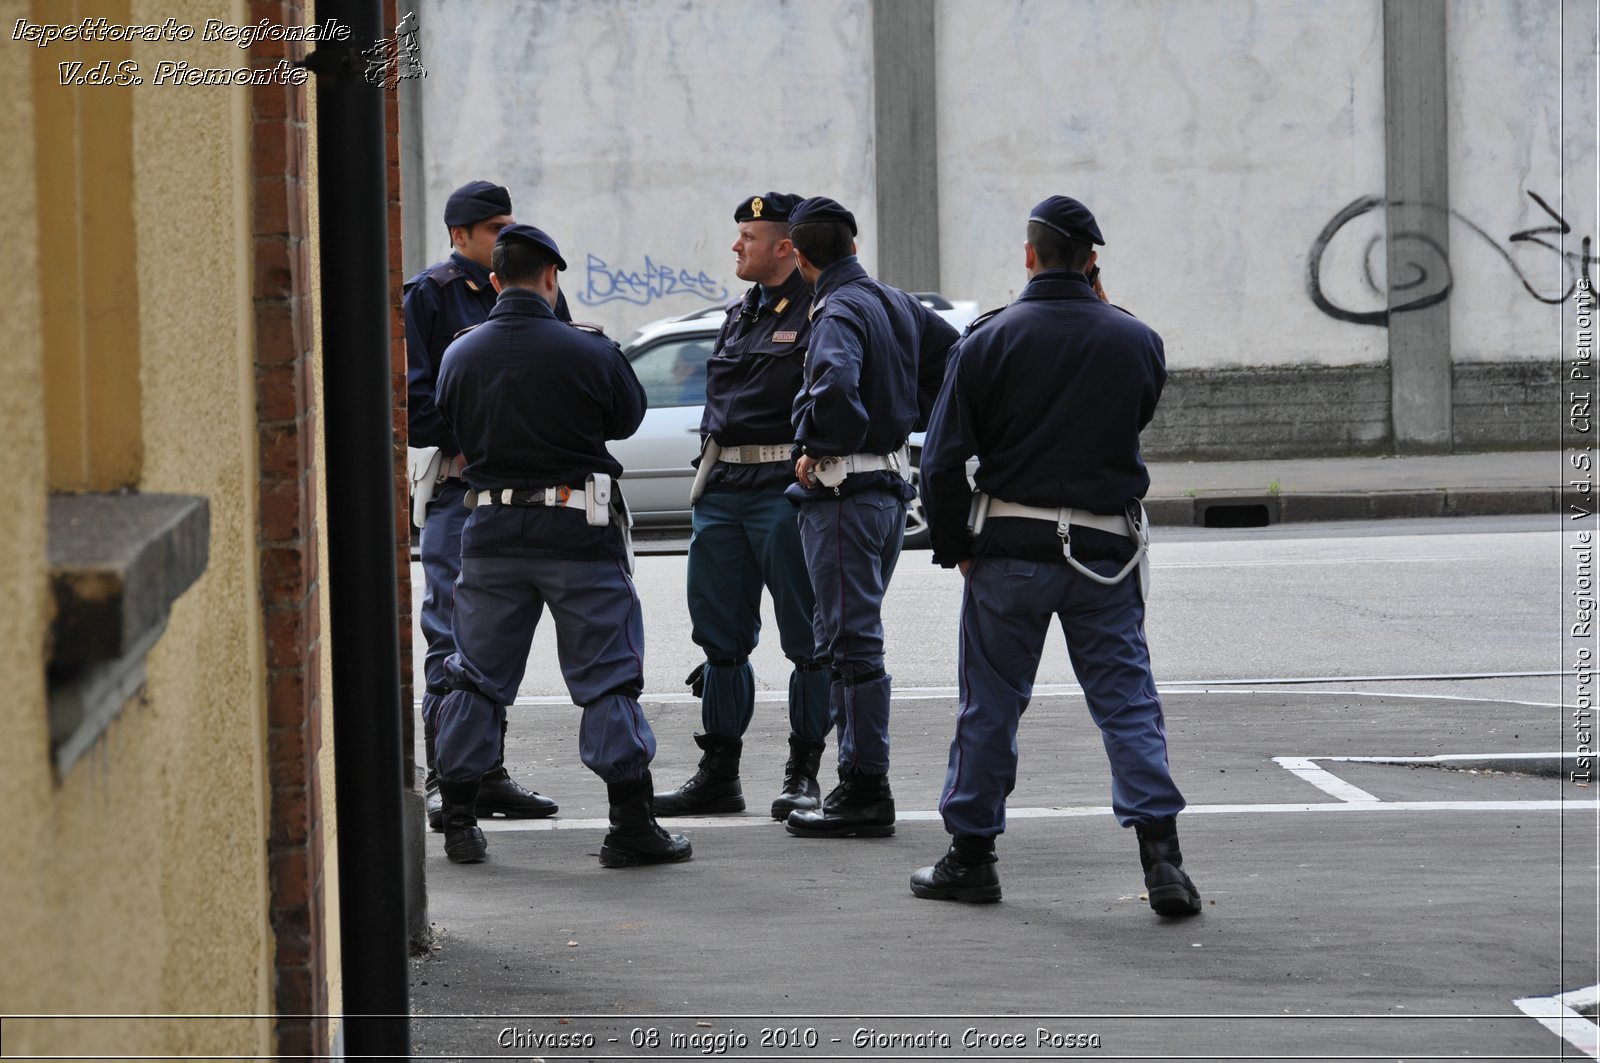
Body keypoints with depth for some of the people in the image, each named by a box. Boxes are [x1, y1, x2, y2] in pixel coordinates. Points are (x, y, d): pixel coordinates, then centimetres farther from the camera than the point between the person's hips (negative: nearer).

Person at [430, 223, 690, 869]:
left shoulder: (460, 355, -1)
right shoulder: (587, 352, -11)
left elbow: (452, 429, 10)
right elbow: (627, 418, 4)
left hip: (491, 530, 3)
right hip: (579, 531, -3)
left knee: (478, 675, 13)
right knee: (607, 675, 3)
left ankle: (458, 821, 14)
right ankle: (630, 824, 2)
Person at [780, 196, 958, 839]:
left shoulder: (838, 312, -16)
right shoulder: (896, 303, 11)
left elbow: (835, 383, -35)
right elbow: (953, 355, 24)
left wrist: (812, 446, -20)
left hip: (843, 490, -9)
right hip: (892, 483, 9)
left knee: (850, 640, -5)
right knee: (856, 636, 16)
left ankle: (865, 792, -3)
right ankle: (864, 780, 20)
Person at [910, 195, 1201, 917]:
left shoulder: (989, 340, -6)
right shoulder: (1136, 341, -2)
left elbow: (942, 461, -8)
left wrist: (955, 546, 5)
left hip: (1011, 551, -1)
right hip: (1107, 551, 1)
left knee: (990, 706, 9)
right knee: (1128, 702, 4)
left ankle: (970, 856, 18)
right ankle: (1160, 854, -7)